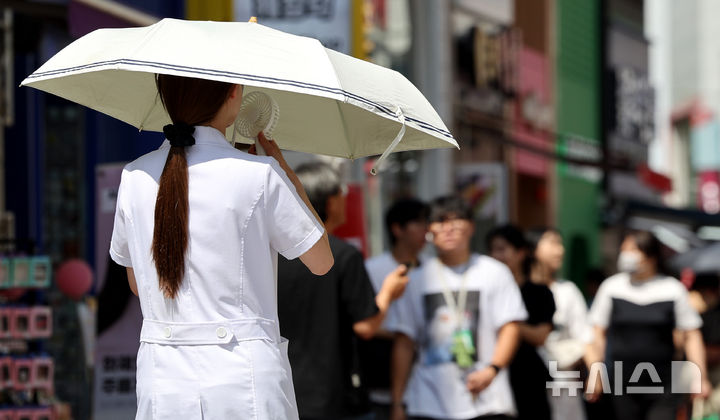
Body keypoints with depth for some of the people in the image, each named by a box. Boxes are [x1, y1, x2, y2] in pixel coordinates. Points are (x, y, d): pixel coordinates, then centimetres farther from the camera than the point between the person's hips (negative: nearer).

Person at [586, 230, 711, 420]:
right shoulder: (612, 287, 3)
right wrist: (595, 375, 5)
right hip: (622, 384, 1)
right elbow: (598, 335, 8)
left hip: (662, 386, -1)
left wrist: (701, 378, -3)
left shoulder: (673, 289, 0)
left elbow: (691, 336, 3)